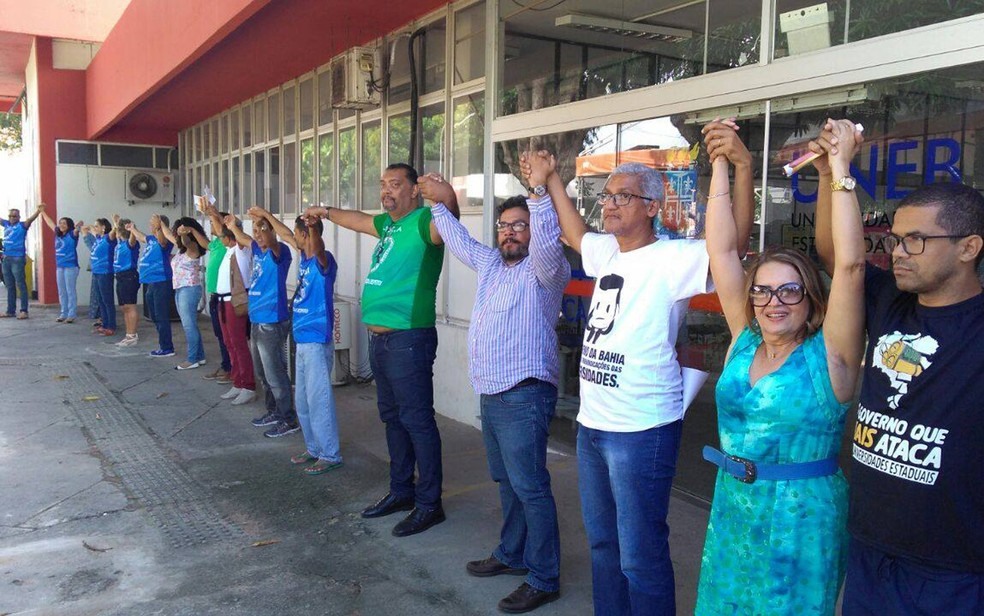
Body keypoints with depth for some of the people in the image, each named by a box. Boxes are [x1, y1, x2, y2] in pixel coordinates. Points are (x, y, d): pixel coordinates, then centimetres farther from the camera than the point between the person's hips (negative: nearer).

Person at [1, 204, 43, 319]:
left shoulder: (22, 225, -5)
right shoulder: (6, 224, 12)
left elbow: (31, 219, -21)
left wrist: (38, 211, -40)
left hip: (18, 259, -7)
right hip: (6, 259, 7)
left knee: (21, 285, -6)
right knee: (10, 287, 13)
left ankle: (24, 311, -5)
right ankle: (10, 311, 20)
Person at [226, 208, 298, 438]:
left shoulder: (279, 251, -14)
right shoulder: (258, 250, 10)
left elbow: (274, 244, -37)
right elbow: (243, 239, 29)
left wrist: (266, 215, -47)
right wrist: (233, 226, 13)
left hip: (272, 323, -9)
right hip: (257, 322, 9)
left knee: (275, 375, -4)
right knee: (263, 373, 19)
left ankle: (289, 420, 6)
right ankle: (273, 412, 32)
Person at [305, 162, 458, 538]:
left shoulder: (421, 222, -12)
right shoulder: (388, 224, 14)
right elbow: (358, 220, 34)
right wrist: (326, 212, 47)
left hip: (408, 340, -10)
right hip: (380, 338, 10)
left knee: (417, 420, -3)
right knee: (392, 418, 18)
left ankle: (429, 504, 8)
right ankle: (401, 491, 31)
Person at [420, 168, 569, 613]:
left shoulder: (544, 270, -8)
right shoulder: (490, 263, 16)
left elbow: (548, 243, -29)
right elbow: (460, 242, 30)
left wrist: (539, 188, -35)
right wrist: (440, 204, 32)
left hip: (524, 396, -9)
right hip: (490, 393, 9)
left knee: (530, 486, -6)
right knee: (506, 481, 19)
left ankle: (543, 579, 4)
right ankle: (512, 554, 34)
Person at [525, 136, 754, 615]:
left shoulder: (672, 259, -14)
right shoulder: (607, 251, 8)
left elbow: (733, 244, -27)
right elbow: (574, 233, 27)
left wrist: (742, 168, -35)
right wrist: (550, 178, 28)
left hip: (641, 430, -8)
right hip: (592, 424, 8)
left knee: (640, 556, 2)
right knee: (602, 542, 22)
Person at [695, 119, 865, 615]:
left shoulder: (829, 355, -11)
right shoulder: (745, 340, 0)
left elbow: (850, 265, -24)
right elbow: (721, 251, -3)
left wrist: (839, 169, -22)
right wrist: (721, 165, -5)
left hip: (801, 519, -5)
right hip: (731, 508, 5)